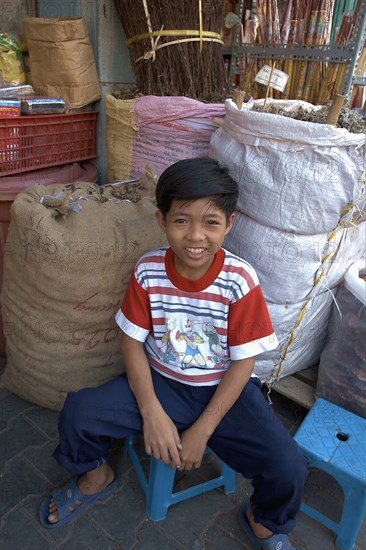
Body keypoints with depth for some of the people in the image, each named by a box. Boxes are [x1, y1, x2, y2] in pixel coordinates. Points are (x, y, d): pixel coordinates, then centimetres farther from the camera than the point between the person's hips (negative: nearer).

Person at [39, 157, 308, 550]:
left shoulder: (240, 280, -19)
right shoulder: (148, 271, -14)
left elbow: (243, 362, -13)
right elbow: (131, 341, -7)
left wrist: (202, 431, -14)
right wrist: (152, 412, -16)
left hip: (224, 391, -1)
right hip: (160, 382, 2)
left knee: (289, 469, -17)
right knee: (77, 412, -17)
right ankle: (95, 477, 21)